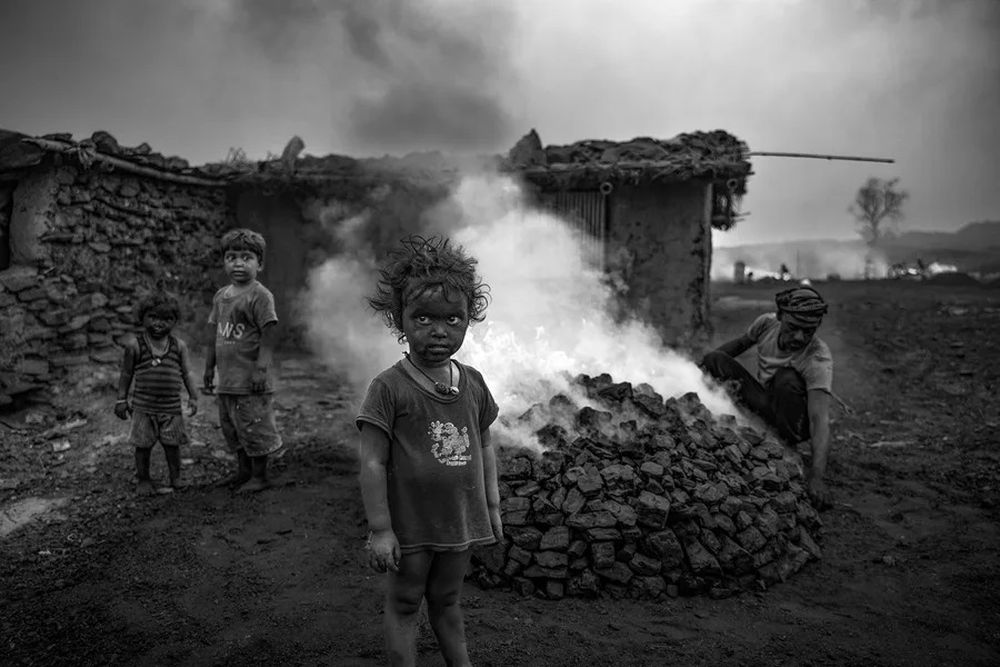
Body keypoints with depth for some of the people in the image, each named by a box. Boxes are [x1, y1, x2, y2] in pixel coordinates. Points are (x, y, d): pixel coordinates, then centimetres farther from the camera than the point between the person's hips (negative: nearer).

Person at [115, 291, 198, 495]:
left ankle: (175, 478, 22)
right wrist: (121, 399, 3)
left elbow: (187, 373, 5)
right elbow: (126, 374, 3)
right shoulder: (134, 344, -3)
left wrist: (193, 397, 1)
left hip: (171, 407, 1)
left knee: (172, 443, 7)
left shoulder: (179, 345, 1)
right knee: (143, 445, 6)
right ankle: (143, 480, 21)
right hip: (143, 407, -1)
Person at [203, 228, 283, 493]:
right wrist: (209, 368, 18)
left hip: (251, 381, -8)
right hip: (227, 379, 8)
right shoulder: (221, 296, 12)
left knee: (254, 427, 0)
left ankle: (260, 476, 14)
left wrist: (261, 368, -21)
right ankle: (243, 471, 31)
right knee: (232, 427, 17)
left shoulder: (260, 295, -12)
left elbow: (270, 333, -16)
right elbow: (215, 335, 17)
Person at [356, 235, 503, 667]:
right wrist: (380, 530, -15)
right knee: (404, 604, 13)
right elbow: (372, 462, -15)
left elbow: (484, 448, 9)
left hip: (459, 520, 5)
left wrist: (492, 506, 10)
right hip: (410, 525, -4)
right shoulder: (389, 388, -16)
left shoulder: (473, 384, 0)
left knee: (446, 600, 22)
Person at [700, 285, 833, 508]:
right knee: (715, 358, -12)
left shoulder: (819, 360, -32)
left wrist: (816, 476, -54)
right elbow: (740, 343, 8)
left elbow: (820, 420, -41)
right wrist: (705, 366, 2)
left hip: (797, 421, -4)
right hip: (766, 406, 5)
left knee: (787, 379, -37)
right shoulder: (766, 323, -16)